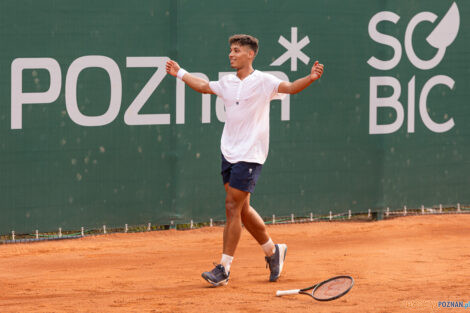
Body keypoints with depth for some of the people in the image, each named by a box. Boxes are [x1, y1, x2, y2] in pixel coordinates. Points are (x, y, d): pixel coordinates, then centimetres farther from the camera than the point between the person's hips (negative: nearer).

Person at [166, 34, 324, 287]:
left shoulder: (263, 81, -7)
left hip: (249, 156, -7)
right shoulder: (227, 83, 11)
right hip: (228, 153, 7)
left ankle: (224, 268, -6)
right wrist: (180, 73, 38)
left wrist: (311, 78, -38)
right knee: (243, 209, 11)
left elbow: (290, 88, -20)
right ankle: (272, 251, 30)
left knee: (233, 207, -9)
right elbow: (204, 86, 30)